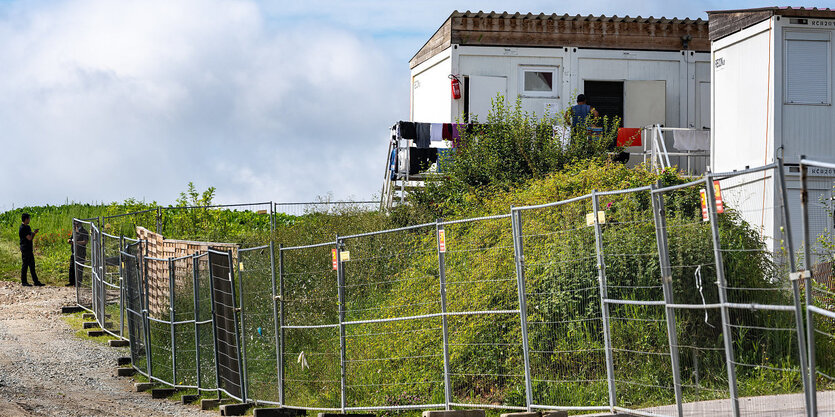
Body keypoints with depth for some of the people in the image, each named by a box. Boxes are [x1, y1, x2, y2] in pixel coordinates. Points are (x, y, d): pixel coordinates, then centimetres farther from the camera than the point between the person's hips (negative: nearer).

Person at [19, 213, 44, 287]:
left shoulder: (28, 227, 15)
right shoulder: (22, 228, -15)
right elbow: (29, 238, -19)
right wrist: (34, 233, -3)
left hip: (29, 249, 9)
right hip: (25, 249, -9)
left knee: (32, 265, 9)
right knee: (25, 265, -3)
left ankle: (36, 281, 11)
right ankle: (23, 281, 3)